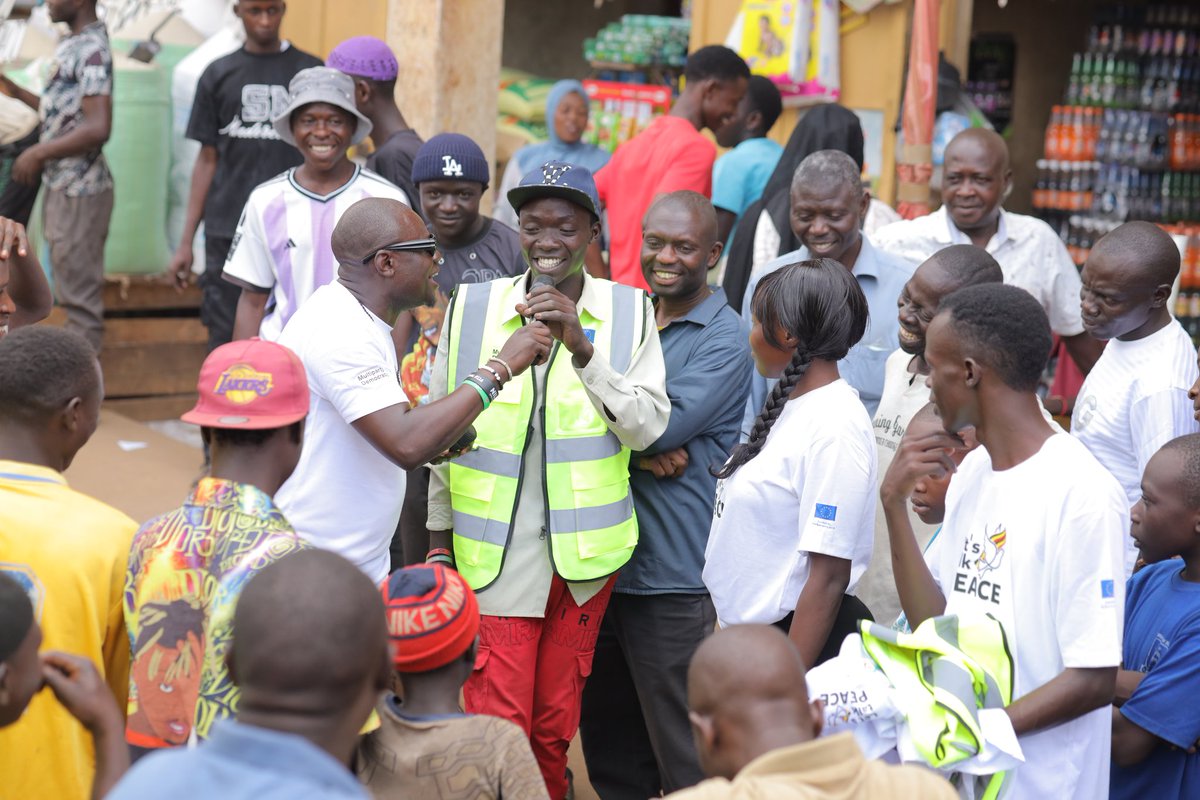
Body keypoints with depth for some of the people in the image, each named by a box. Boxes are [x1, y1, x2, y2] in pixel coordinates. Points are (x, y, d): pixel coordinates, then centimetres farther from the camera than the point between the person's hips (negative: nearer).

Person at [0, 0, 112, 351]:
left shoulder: (91, 50, -18)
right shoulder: (71, 44, 11)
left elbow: (97, 129, -27)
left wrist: (37, 153, -19)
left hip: (79, 192, -10)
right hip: (62, 187, 10)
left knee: (80, 293, -3)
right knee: (71, 287, 18)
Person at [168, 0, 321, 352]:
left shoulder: (311, 72, 4)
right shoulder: (218, 75, 9)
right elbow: (207, 161, 11)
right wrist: (186, 240, 7)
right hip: (227, 230, 2)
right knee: (225, 337, 3)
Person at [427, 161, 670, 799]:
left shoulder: (629, 312, 0)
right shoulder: (472, 308, 0)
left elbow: (647, 428, -9)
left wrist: (583, 349, -21)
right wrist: (439, 540, 9)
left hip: (584, 548, 1)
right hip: (495, 548, -1)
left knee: (556, 720, 14)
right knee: (496, 721, -4)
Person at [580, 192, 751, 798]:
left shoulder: (724, 340, -8)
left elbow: (664, 427, -20)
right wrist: (644, 450, -16)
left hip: (672, 576, -6)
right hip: (604, 562, 7)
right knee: (606, 738, 17)